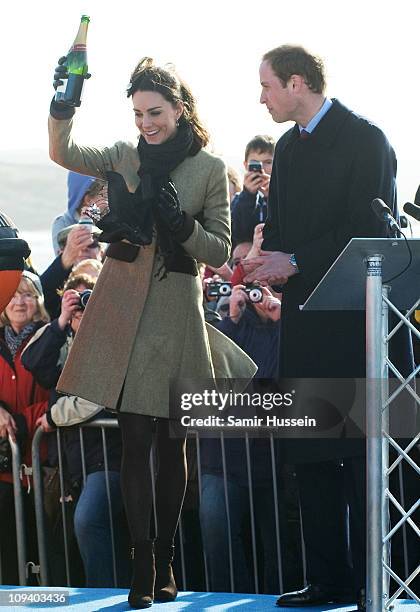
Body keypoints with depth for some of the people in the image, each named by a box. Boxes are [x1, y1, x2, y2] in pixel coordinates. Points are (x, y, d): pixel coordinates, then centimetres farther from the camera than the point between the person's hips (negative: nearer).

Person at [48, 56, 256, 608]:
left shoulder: (209, 168, 2)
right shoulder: (126, 157, 8)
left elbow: (220, 252, 2)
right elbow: (64, 153, -6)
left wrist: (180, 224, -15)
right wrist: (63, 106, -21)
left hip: (176, 313, -1)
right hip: (123, 308, 1)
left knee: (172, 441, 5)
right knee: (136, 439, -3)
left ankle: (165, 561, 18)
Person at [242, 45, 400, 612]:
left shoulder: (364, 139, -7)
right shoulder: (288, 148, 17)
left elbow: (371, 229, -14)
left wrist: (296, 262, -14)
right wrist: (269, 262, 0)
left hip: (352, 315, -8)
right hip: (304, 318, 8)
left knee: (361, 453, -7)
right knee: (312, 456, 6)